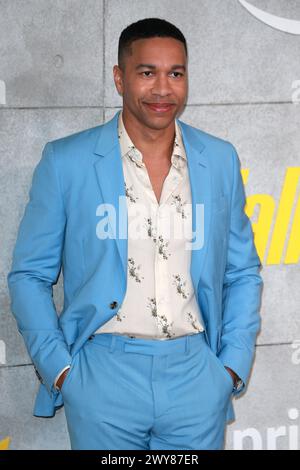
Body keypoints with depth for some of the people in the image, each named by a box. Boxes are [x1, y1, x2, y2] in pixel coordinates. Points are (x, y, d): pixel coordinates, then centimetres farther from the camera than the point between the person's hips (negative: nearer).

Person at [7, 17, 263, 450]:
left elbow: (243, 273, 12)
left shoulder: (220, 160, 6)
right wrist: (57, 368, -7)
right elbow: (29, 275, 2)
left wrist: (234, 365, 2)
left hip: (197, 377, 2)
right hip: (103, 376, -2)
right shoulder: (65, 162, -2)